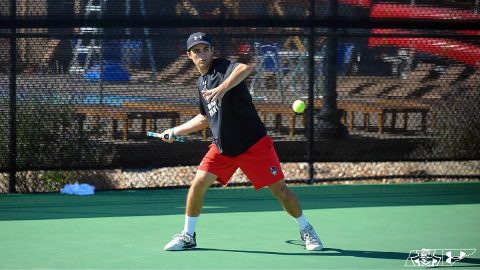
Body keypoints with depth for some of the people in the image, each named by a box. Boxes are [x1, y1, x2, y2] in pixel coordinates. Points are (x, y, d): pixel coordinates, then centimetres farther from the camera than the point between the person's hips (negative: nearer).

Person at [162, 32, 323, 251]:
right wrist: (175, 131, 27)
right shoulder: (201, 82, 12)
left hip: (253, 143, -6)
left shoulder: (223, 67, -12)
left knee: (279, 189, -3)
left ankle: (306, 230, 16)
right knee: (198, 183, -8)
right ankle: (188, 236, 7)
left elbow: (245, 68, -38)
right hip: (221, 147, 6)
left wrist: (221, 89, -50)